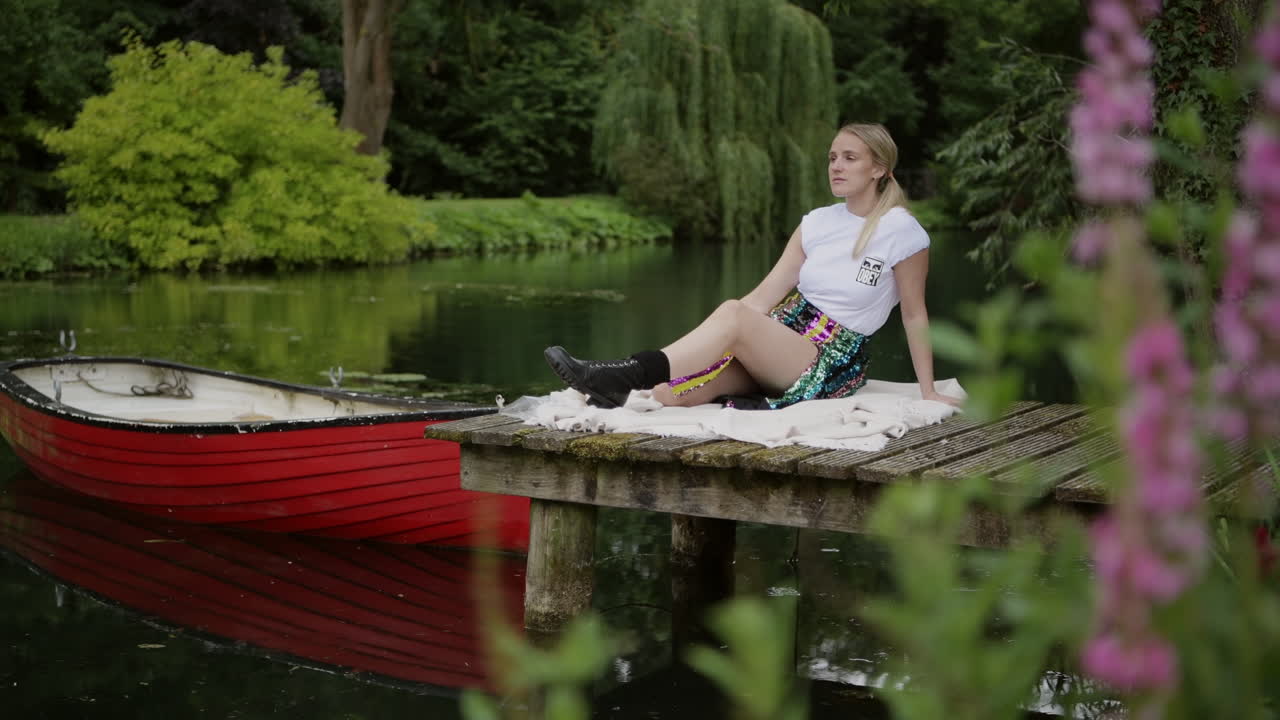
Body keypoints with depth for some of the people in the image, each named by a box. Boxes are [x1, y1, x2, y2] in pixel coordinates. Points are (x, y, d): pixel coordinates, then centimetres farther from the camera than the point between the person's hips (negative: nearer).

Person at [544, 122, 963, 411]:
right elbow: (765, 295, 6)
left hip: (836, 361, -6)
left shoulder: (902, 232, -5)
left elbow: (914, 316, 1)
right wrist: (699, 343, -5)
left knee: (733, 316, -33)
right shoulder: (818, 223, 11)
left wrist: (928, 392, -1)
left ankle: (626, 375, -39)